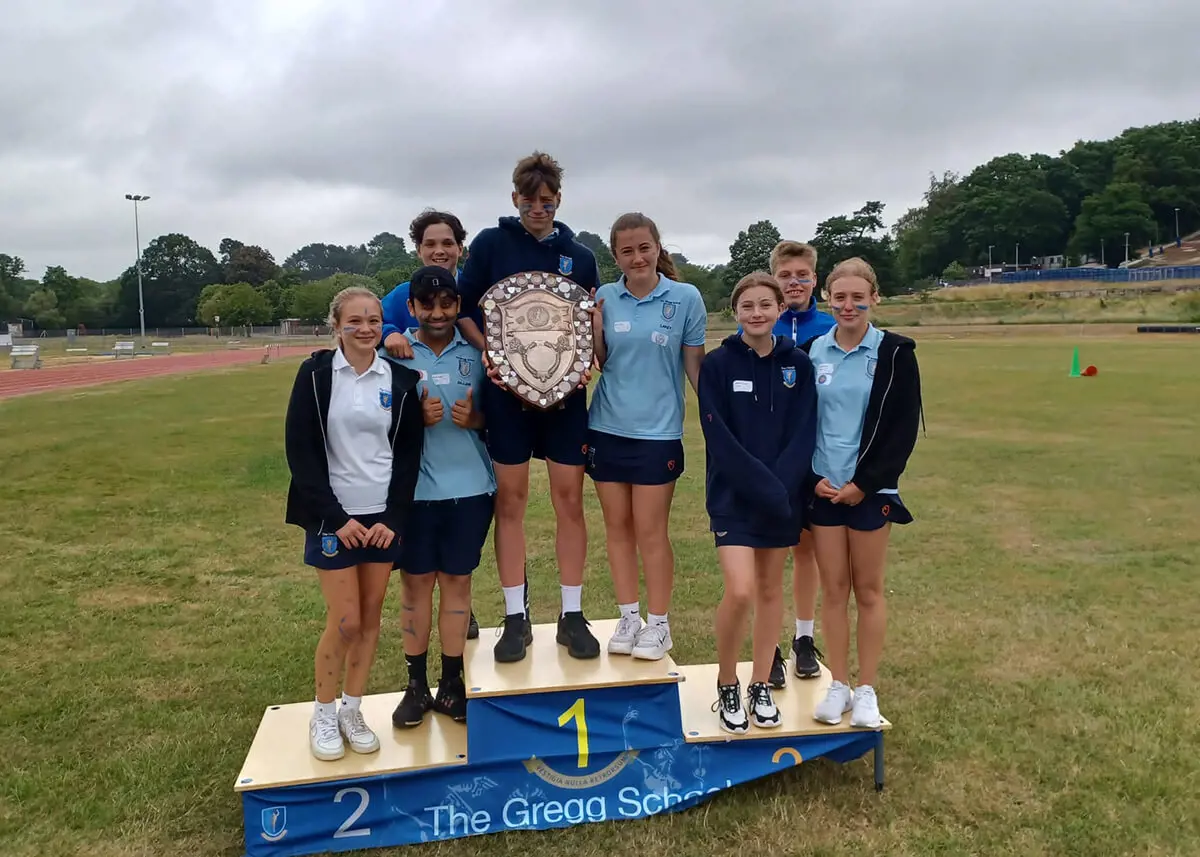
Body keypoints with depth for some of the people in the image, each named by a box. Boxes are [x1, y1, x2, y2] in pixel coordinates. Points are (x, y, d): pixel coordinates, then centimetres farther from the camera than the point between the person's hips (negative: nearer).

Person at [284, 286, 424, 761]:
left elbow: (410, 451, 4)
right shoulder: (316, 373, -5)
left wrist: (394, 517, -5)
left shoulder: (400, 378, 2)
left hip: (385, 516, 3)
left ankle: (352, 711, 25)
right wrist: (335, 517, -12)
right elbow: (299, 449, -7)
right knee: (345, 621, -3)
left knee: (371, 616, 8)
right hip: (333, 517, -3)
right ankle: (323, 716, 19)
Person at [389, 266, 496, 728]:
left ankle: (451, 684, 20)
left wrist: (475, 418, -13)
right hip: (415, 488, -1)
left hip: (470, 486, 1)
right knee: (416, 581, 7)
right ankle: (416, 685, 20)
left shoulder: (476, 353, 3)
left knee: (457, 580, 8)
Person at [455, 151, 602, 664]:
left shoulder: (579, 256, 9)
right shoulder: (490, 244, 4)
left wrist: (587, 363, -6)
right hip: (507, 390, -1)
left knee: (569, 498, 2)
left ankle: (571, 615, 13)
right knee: (510, 500, 3)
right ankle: (516, 617, 14)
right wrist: (489, 353, -11)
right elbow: (463, 311, 5)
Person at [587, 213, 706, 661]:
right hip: (607, 426, 3)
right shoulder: (604, 297, 2)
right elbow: (601, 363, 6)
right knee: (617, 526, 10)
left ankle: (658, 624, 17)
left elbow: (694, 363, 0)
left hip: (658, 429, -3)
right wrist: (593, 326, -8)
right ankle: (628, 618, 23)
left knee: (651, 530, 2)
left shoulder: (685, 297, -5)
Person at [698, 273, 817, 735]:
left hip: (785, 496, 3)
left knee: (770, 588, 11)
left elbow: (803, 434, -3)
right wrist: (762, 486, -19)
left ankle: (761, 687, 26)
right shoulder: (718, 363, -5)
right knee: (740, 591, -13)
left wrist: (780, 486, -16)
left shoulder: (797, 364, 2)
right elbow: (719, 438, -11)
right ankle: (726, 687, 10)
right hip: (733, 496, -3)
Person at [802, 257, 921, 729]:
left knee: (868, 589, 7)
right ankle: (838, 686, 20)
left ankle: (867, 690, 19)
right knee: (833, 589, 8)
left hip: (870, 489, -2)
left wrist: (865, 483, -12)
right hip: (823, 487, 2)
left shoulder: (894, 352, -3)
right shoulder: (812, 351, 4)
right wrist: (811, 477, -6)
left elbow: (903, 428, -5)